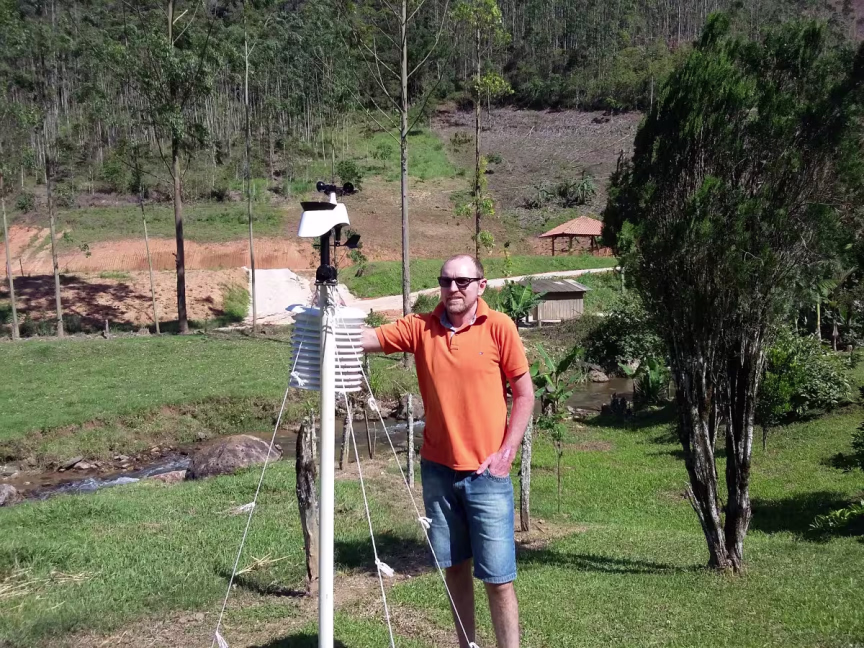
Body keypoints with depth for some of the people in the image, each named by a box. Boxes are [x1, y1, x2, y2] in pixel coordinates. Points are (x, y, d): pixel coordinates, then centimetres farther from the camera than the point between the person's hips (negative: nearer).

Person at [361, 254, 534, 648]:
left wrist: (505, 453, -8)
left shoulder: (499, 327, -6)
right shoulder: (420, 328, 1)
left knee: (498, 578, -1)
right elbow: (364, 339, -7)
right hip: (437, 469, 3)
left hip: (486, 473, -3)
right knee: (454, 567, 14)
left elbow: (524, 394, -2)